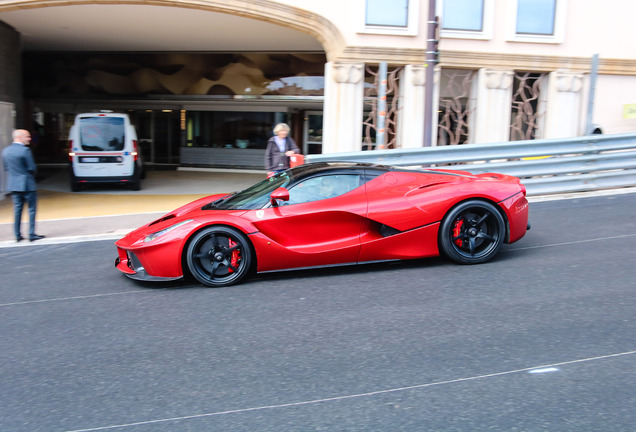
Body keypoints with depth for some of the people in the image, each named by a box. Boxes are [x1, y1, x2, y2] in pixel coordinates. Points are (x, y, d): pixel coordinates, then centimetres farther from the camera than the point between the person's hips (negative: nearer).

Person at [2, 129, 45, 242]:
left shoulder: (5, 151, 8)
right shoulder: (25, 150, -15)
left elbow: (6, 167, 13)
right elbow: (32, 168, -14)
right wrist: (31, 174, 6)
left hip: (12, 185, 7)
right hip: (27, 184, -7)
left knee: (17, 209, 12)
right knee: (32, 209, 2)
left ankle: (18, 235, 15)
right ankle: (32, 234, 2)